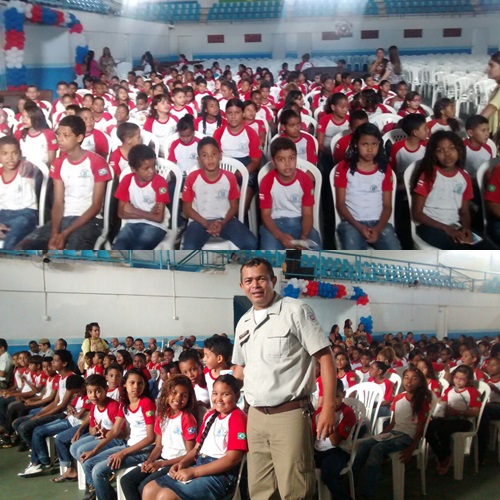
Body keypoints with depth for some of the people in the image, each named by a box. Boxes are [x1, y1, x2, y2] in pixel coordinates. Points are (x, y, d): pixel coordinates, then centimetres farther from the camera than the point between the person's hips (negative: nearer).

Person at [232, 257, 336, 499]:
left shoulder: (296, 310, -6)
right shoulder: (243, 323, 12)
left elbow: (325, 356, -9)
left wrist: (328, 406, -15)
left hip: (289, 414, -6)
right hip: (255, 416, 6)